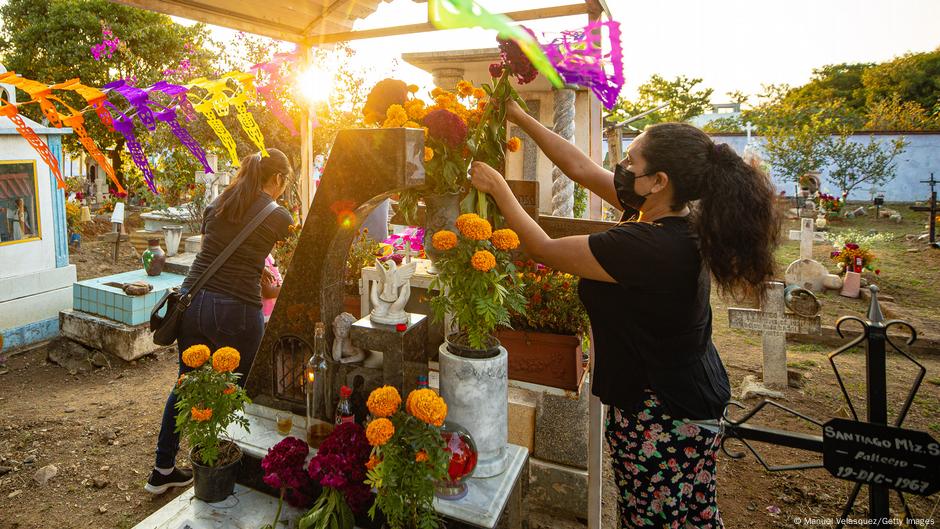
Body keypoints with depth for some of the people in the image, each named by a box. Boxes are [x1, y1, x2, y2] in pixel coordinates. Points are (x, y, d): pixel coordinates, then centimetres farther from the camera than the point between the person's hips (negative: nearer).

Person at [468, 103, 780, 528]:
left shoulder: (643, 246, -32)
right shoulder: (677, 217, -5)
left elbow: (543, 249, -19)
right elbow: (582, 168, -1)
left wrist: (497, 187, -8)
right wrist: (518, 117, 2)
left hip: (659, 418, -8)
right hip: (692, 396, 9)